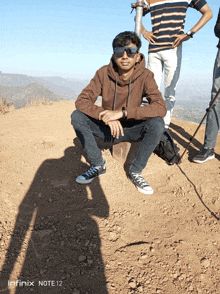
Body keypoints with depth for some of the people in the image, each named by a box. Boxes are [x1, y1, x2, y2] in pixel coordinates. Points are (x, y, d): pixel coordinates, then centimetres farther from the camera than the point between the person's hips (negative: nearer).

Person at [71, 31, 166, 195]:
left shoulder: (145, 76, -15)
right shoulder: (104, 73, -12)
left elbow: (161, 107, -29)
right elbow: (82, 101, -17)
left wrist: (123, 112, -37)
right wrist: (106, 116, -34)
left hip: (132, 130, -1)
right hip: (107, 128, 2)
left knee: (157, 123, -29)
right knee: (77, 117, -21)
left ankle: (135, 171, -10)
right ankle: (98, 165, -6)